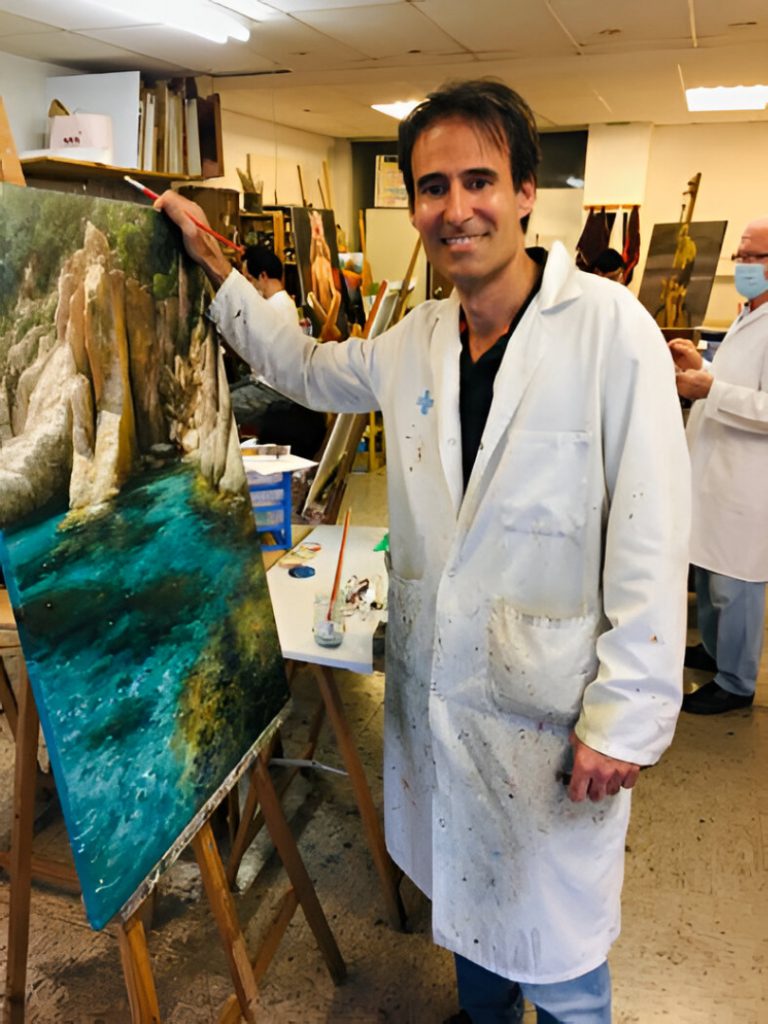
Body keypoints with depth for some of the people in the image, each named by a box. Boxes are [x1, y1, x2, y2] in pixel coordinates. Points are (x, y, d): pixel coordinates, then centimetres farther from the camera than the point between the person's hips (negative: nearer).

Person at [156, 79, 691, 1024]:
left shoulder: (608, 326, -16)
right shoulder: (415, 340, 2)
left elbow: (650, 542, -16)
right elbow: (304, 369, 20)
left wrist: (623, 718, -14)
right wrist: (212, 265, 14)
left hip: (549, 701, -5)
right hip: (436, 687, 6)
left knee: (554, 945, 15)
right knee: (462, 887, 28)